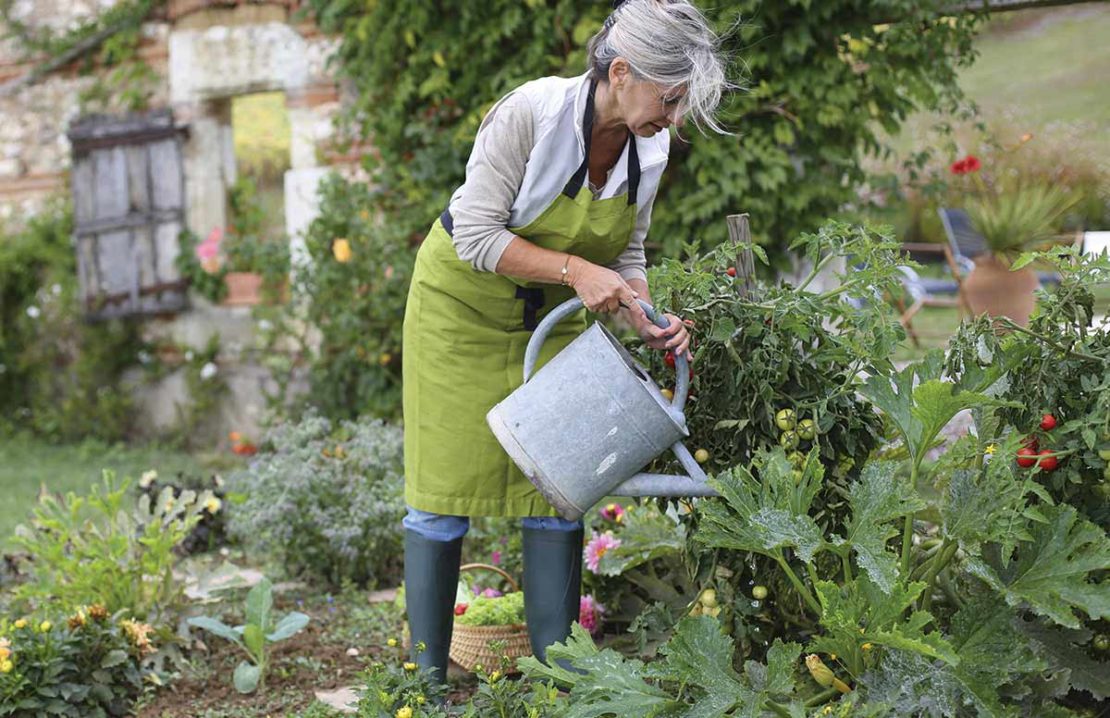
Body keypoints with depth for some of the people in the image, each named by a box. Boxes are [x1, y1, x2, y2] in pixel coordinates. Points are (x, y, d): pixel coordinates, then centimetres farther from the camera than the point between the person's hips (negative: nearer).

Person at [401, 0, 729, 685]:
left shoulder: (651, 148, -11)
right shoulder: (531, 111, -28)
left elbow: (625, 257, 0)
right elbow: (476, 235, -26)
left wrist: (652, 325, -18)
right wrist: (574, 270, -34)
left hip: (554, 318, 5)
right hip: (464, 302, -5)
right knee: (445, 489, -2)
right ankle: (426, 680, 10)